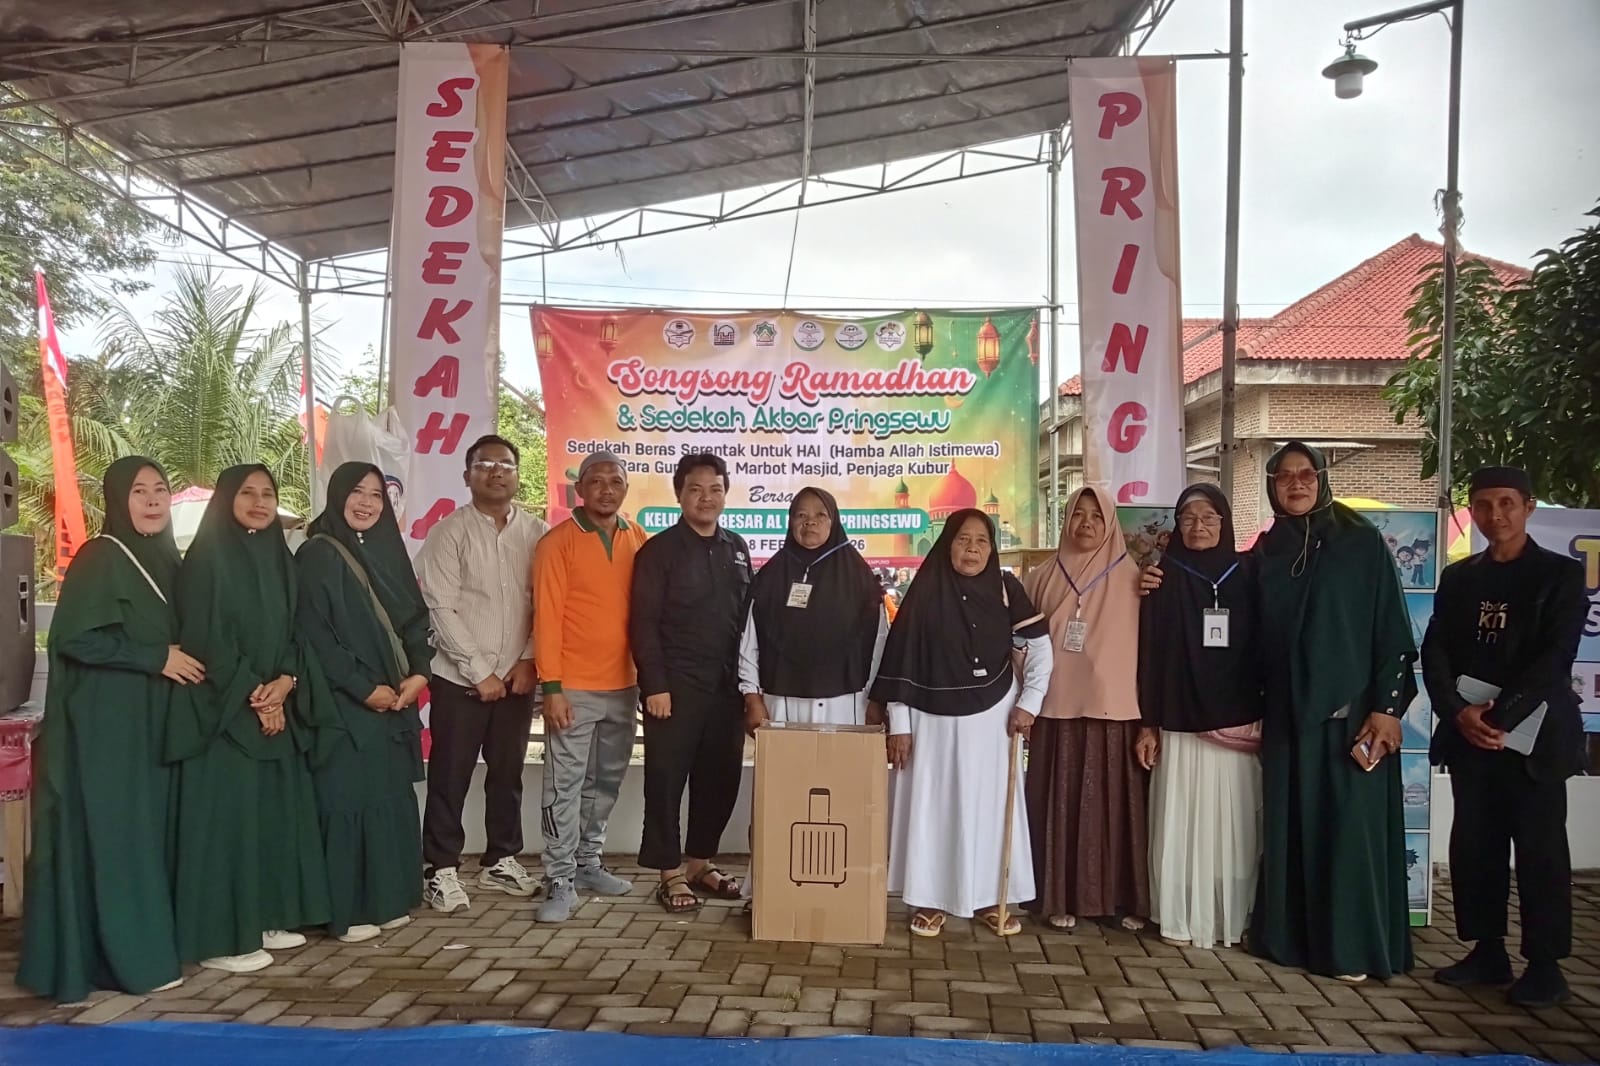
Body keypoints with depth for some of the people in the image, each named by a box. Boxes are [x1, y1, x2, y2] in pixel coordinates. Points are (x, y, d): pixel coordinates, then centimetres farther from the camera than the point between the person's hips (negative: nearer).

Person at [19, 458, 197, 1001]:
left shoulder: (163, 558, 12)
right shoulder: (100, 558, -12)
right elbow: (74, 637, -20)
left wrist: (181, 662, 3)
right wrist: (157, 658, -18)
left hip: (148, 720, 8)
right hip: (104, 723, -8)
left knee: (145, 831, 11)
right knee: (111, 834, -2)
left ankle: (141, 945, 20)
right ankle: (126, 957, 5)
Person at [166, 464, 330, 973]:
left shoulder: (279, 558, 12)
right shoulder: (207, 558, -8)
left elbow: (294, 631, 11)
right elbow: (204, 638, -14)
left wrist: (284, 682, -7)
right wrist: (253, 694, -15)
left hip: (280, 707, 7)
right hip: (223, 710, -7)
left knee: (277, 811, 10)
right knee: (227, 815, -5)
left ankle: (267, 918, 20)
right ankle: (221, 937, 3)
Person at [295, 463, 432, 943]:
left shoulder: (388, 552, 13)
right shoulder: (317, 557, -6)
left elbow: (414, 618, 11)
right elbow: (313, 634, -12)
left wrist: (418, 674, -5)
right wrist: (364, 688, -14)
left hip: (395, 701, 6)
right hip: (344, 704, -6)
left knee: (391, 798, 8)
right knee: (348, 799, -4)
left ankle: (387, 900, 17)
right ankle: (347, 911, 4)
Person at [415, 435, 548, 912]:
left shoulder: (537, 533, 3)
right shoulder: (449, 533, -4)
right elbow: (441, 610, -9)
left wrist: (528, 661, -5)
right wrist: (480, 672, -12)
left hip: (517, 677, 3)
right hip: (460, 679, -3)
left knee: (508, 774, 13)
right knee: (449, 778, 3)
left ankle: (500, 861, 27)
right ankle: (443, 869, 15)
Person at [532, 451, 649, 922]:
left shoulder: (638, 540, 6)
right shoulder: (558, 542, -6)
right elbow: (547, 617, -9)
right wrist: (552, 687, -13)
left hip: (623, 685, 5)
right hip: (574, 687, -5)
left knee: (606, 781, 14)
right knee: (565, 785, -1)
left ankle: (587, 862, 28)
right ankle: (560, 880, 6)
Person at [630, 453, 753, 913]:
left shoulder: (737, 548, 12)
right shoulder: (659, 550, -4)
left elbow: (747, 616, 15)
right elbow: (643, 624, -8)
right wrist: (655, 685, -15)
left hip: (726, 685, 5)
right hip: (675, 686, -5)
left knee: (720, 778, 9)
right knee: (667, 778, 0)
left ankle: (701, 863, 24)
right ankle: (671, 874, 10)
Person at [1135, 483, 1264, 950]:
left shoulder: (1246, 573, 5)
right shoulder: (1164, 577, 2)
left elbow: (1263, 645, 6)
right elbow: (1149, 652, 1)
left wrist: (1265, 716, 0)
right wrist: (1147, 724, -2)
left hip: (1238, 724, 1)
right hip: (1180, 725, -1)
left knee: (1232, 824, 5)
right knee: (1182, 824, 1)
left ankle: (1233, 919, 16)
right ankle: (1182, 920, 10)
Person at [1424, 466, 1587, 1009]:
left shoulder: (1561, 574, 1)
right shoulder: (1457, 577, 12)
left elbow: (1555, 657, -10)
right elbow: (1435, 653, 5)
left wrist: (1499, 715, -17)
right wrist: (1459, 714, -11)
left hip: (1532, 736, -4)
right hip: (1468, 737, 4)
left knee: (1539, 851, 0)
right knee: (1474, 847, 7)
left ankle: (1545, 965, 9)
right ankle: (1487, 951, 18)